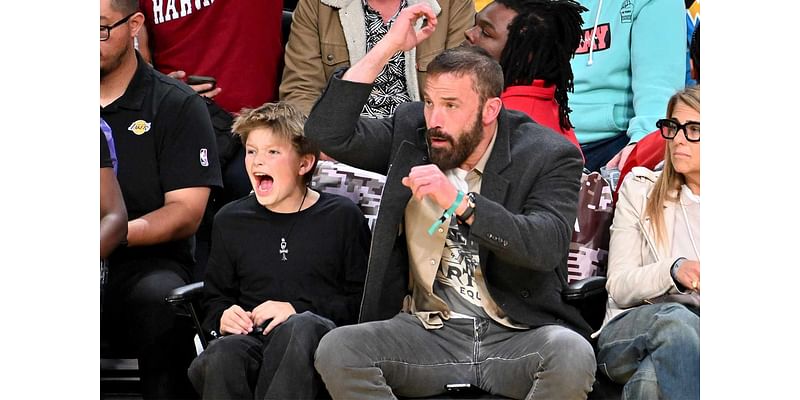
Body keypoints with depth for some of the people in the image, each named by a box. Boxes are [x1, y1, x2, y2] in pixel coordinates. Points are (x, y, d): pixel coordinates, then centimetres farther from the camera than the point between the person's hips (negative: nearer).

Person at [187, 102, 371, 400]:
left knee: (300, 328, -40)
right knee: (224, 351, -35)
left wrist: (298, 311, -8)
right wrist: (223, 317, 4)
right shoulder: (230, 220, 21)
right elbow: (215, 297, 28)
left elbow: (362, 300, 4)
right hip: (253, 338, 2)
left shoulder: (342, 216, 9)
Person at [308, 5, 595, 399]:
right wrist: (388, 46, -7)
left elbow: (546, 246, -17)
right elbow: (327, 134, -4)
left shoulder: (547, 156, -2)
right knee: (335, 350, -26)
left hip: (517, 335, -2)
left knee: (572, 354, -36)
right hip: (428, 333, 2)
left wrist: (459, 201, -28)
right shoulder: (410, 133, 9)